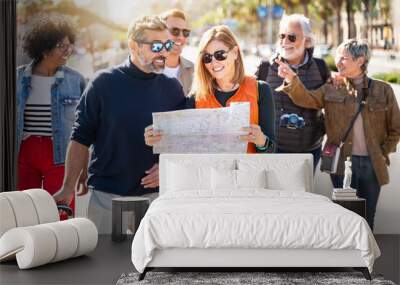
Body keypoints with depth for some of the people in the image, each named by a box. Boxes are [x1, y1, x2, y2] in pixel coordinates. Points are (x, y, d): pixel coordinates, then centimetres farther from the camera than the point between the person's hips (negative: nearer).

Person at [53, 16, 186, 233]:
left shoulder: (172, 88, 5)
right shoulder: (104, 83, -2)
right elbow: (81, 138, -1)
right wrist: (68, 188, -5)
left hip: (155, 193, 2)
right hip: (106, 196, -2)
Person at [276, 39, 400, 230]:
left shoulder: (382, 90, 2)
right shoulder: (332, 90, 4)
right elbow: (306, 99, -13)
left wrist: (383, 154, 2)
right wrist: (292, 80, -30)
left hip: (372, 164, 0)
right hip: (342, 163, 0)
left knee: (366, 219, 9)